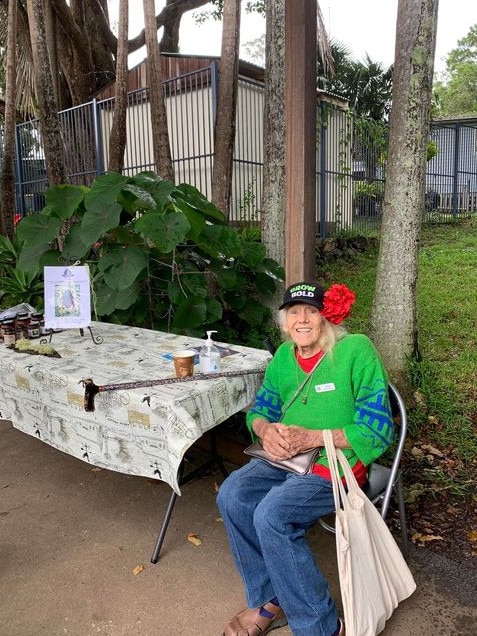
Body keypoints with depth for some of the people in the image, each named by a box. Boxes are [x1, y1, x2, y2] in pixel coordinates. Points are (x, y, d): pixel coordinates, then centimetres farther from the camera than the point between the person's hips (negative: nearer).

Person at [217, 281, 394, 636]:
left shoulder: (356, 350, -13)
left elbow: (378, 430, -15)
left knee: (271, 514, -27)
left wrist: (310, 438, -22)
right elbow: (259, 410, 14)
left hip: (338, 464, -6)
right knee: (232, 495, -17)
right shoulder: (284, 356, 7)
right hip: (287, 458, 6)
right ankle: (270, 600, 3)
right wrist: (266, 430, -12)